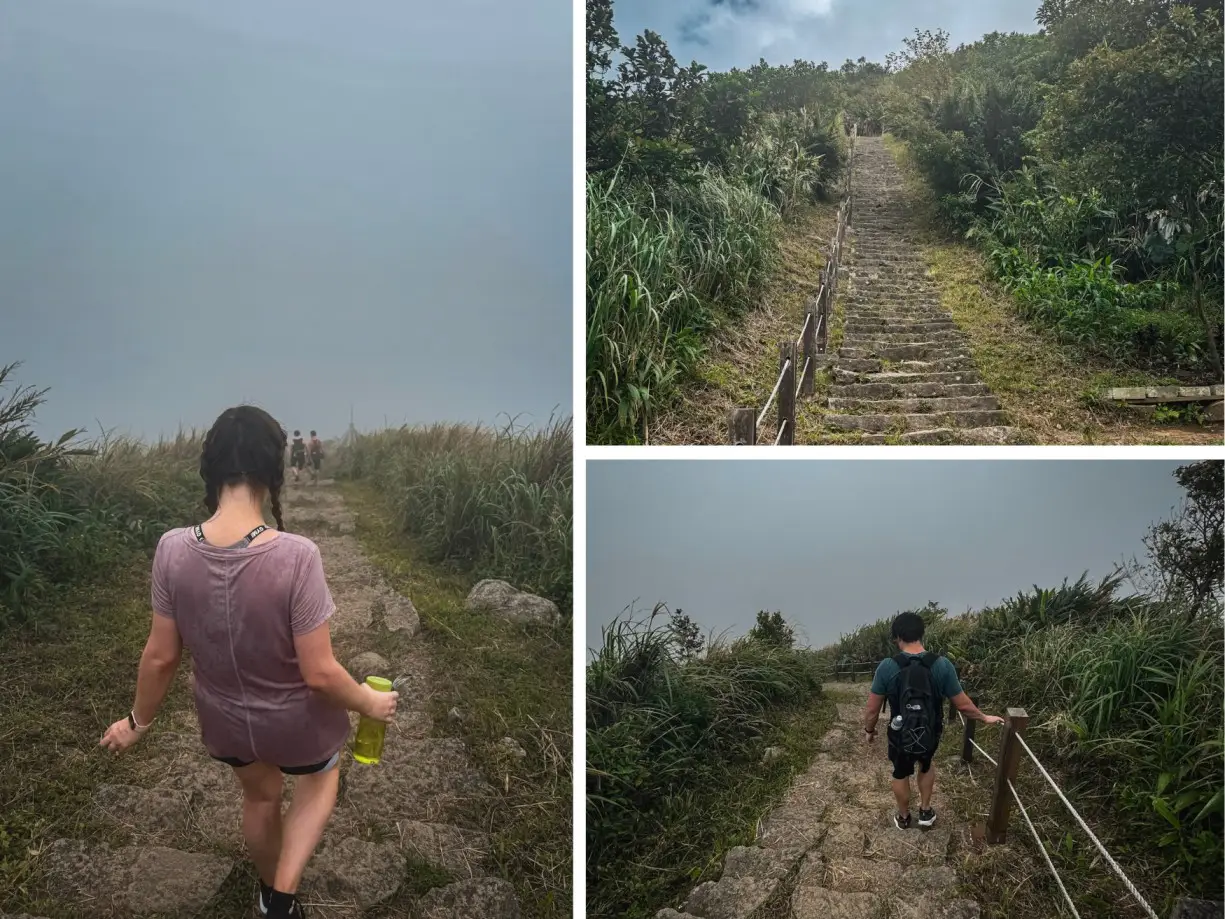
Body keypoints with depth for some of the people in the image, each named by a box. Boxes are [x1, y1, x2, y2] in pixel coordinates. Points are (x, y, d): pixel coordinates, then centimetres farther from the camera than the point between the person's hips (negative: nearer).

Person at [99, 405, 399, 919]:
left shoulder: (173, 550, -22)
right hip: (294, 722, -3)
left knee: (259, 796, 35)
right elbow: (319, 673, -26)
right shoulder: (295, 556, -34)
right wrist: (369, 703, -7)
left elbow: (160, 656, -10)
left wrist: (139, 720, 9)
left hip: (223, 720, 4)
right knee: (321, 777, 33)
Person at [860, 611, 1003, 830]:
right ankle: (925, 811, 45)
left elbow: (872, 708, -13)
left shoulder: (887, 667, -22)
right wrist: (984, 718, 9)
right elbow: (963, 704, -10)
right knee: (926, 765, 34)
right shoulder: (942, 665, -20)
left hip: (900, 736, -1)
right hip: (931, 734, 1)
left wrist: (869, 730, 6)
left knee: (901, 774, 26)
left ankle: (903, 818, 46)